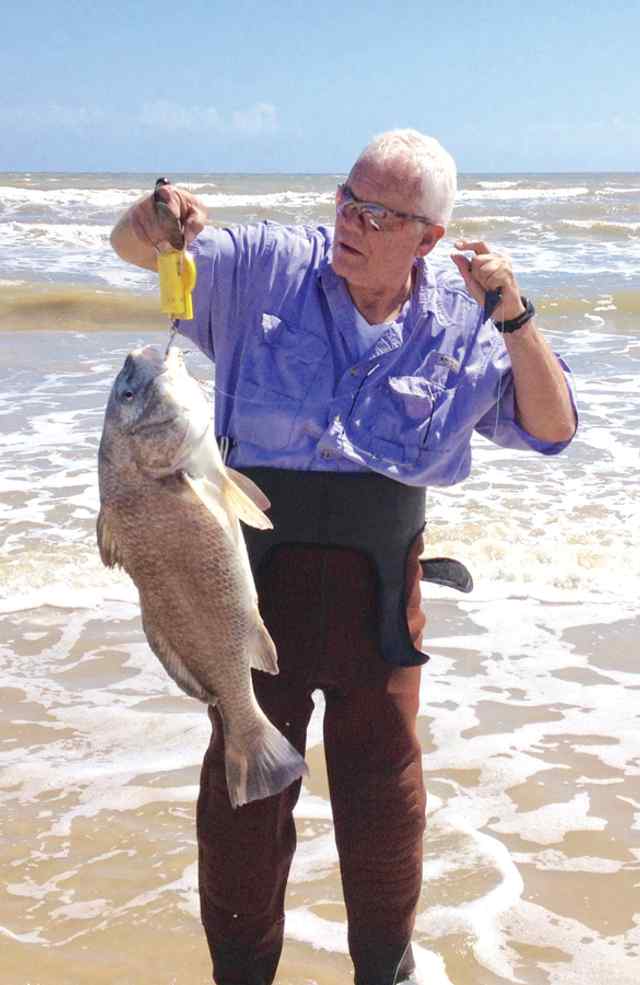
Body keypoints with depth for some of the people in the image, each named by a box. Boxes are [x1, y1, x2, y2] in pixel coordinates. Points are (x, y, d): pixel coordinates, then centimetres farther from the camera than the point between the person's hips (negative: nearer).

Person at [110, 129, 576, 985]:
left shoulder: (459, 321, -2)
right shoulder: (269, 265, -6)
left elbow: (552, 428, -4)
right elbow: (136, 250, -10)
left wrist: (514, 318, -17)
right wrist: (152, 223, -35)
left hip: (379, 578, 1)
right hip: (260, 562, -1)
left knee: (384, 785, 11)